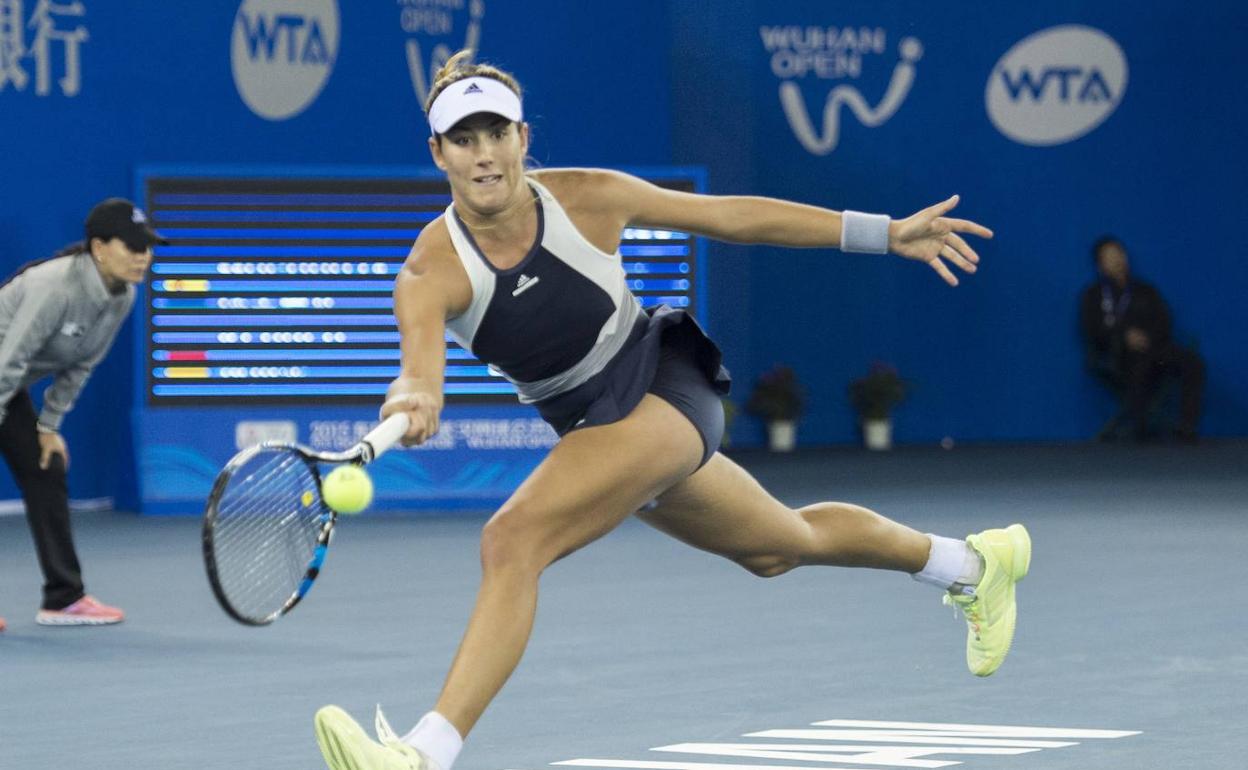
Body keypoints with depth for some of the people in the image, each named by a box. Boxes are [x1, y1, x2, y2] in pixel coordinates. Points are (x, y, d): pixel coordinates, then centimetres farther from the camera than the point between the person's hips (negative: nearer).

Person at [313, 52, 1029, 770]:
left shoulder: (586, 197, -18)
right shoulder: (431, 273, -17)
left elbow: (734, 215, -7)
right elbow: (420, 369, -36)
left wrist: (886, 232, -8)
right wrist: (412, 400, -63)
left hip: (665, 385, -5)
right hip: (592, 426, 5)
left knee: (511, 540, -27)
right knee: (781, 545, 25)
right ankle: (972, 562, 51)